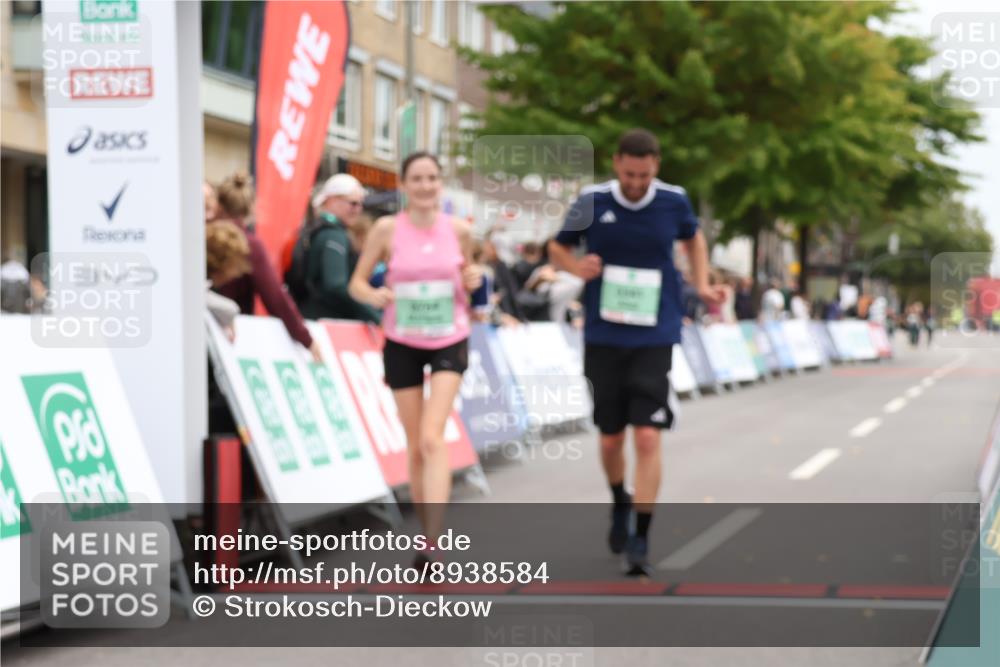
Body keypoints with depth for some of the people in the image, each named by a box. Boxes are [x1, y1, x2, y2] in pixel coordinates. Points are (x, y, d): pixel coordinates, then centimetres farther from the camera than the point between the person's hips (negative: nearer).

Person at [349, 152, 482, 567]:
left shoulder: (459, 230, -1)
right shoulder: (387, 229, -5)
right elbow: (357, 282, 0)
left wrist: (473, 280, -9)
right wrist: (373, 295, -22)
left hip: (449, 342, -1)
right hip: (402, 343, 1)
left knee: (431, 439, -17)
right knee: (415, 446, 6)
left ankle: (432, 545, -21)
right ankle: (426, 534, 23)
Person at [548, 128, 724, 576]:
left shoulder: (673, 201, -2)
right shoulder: (592, 202, -5)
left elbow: (693, 237, 19)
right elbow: (557, 248, 8)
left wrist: (701, 285, 7)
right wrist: (578, 267, -14)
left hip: (654, 339, -1)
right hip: (603, 338, 1)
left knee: (647, 438, -12)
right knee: (610, 438, 10)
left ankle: (640, 541, -5)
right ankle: (620, 504, 41)